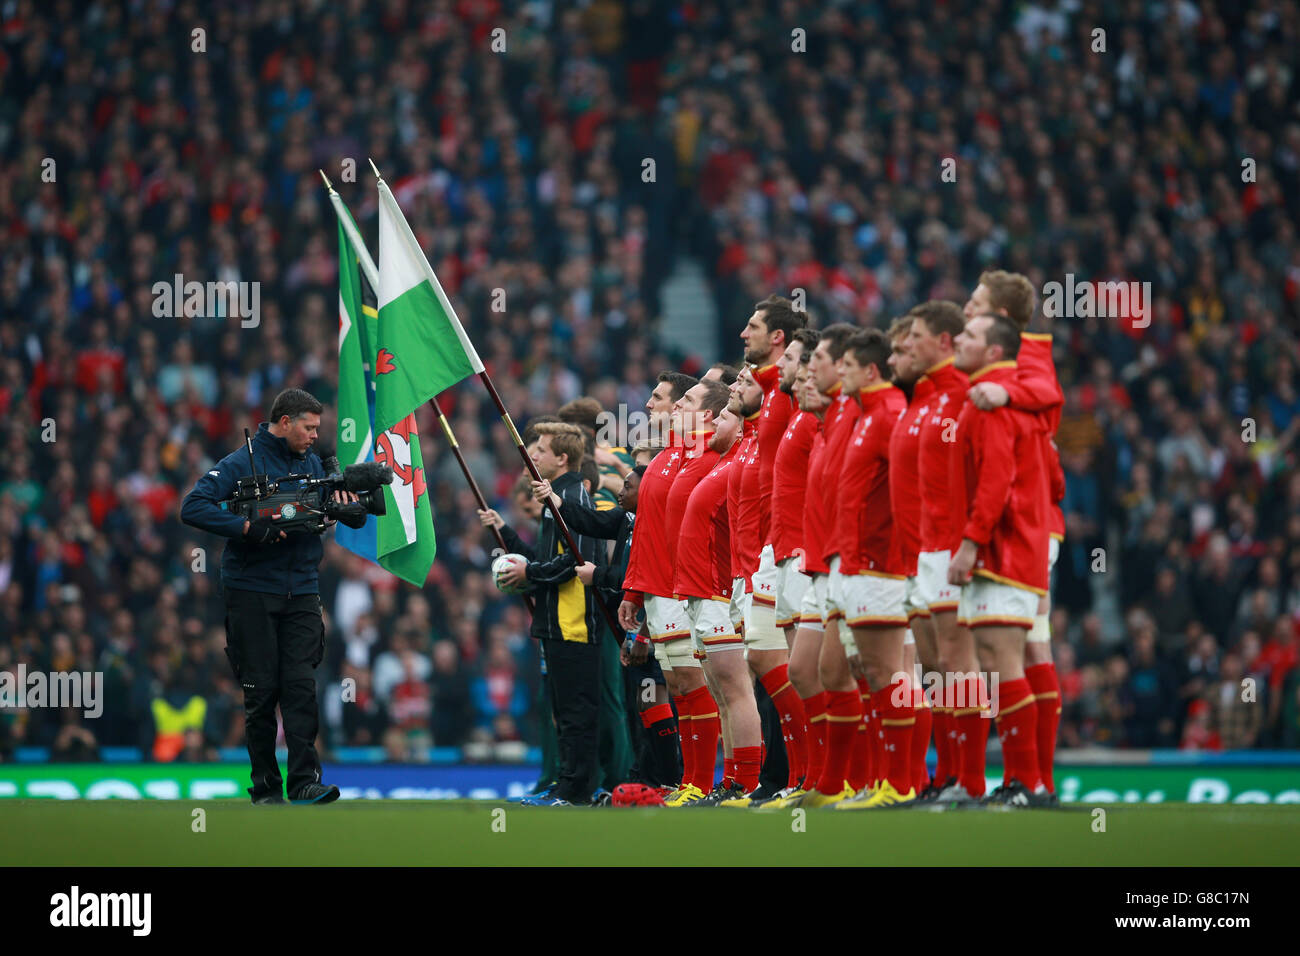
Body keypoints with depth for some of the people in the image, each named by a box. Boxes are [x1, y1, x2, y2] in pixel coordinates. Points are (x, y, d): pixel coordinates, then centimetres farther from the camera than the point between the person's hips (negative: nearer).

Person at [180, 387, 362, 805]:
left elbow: (356, 519, 14)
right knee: (261, 690, -1)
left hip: (301, 591, 4)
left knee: (300, 685, -8)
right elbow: (193, 508, -15)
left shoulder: (314, 464, 11)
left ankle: (305, 782, -12)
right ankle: (265, 786, 6)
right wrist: (247, 527, -25)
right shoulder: (242, 464, -5)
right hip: (252, 592, -3)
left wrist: (350, 507, -10)